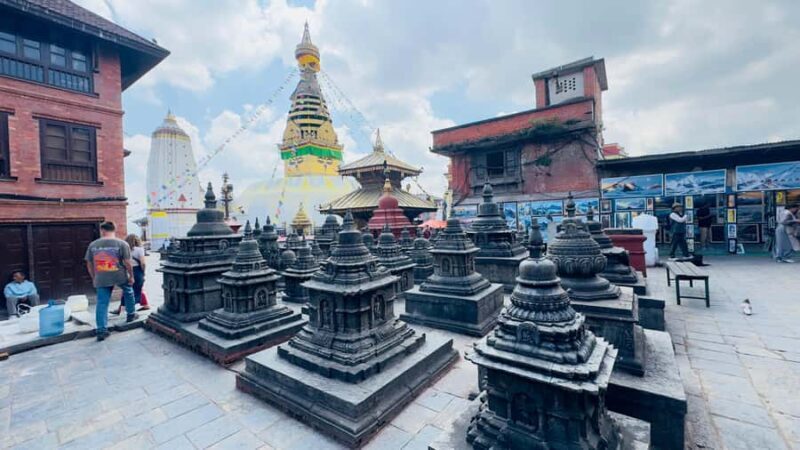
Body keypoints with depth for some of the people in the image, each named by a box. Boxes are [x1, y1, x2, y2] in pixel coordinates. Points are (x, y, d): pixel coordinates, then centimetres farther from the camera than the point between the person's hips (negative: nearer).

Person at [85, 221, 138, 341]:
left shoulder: (93, 245, 2)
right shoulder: (122, 244, -8)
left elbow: (89, 265, 8)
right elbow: (127, 263, -10)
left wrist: (94, 278, 20)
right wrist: (131, 276, 2)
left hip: (101, 279, 2)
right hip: (120, 277, -2)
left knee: (102, 303, 6)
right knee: (128, 292, 25)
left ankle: (102, 330, 6)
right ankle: (131, 315, 33)